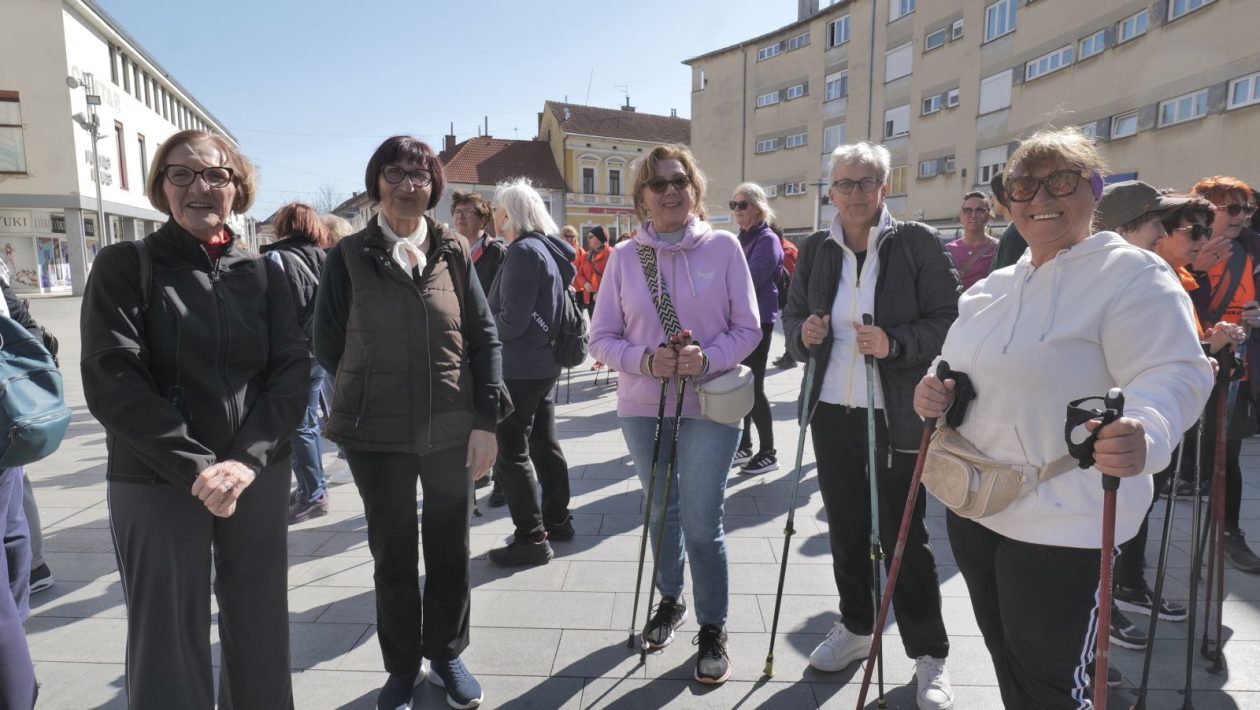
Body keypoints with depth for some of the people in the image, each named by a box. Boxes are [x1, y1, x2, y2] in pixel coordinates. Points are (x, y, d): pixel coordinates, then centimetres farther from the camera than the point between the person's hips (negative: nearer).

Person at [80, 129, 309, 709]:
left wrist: (248, 458, -15)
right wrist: (195, 466, -17)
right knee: (169, 644, 5)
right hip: (155, 485, -2)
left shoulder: (263, 274, 7)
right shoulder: (124, 266, 0)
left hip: (260, 478, 3)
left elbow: (292, 372, -1)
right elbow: (110, 380, -9)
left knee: (260, 637, 11)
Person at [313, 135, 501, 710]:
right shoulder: (349, 257, -1)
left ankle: (446, 655, 34)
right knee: (393, 554, 12)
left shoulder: (453, 252, 2)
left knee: (449, 549, 13)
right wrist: (370, 393, 7)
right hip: (377, 435, -1)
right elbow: (327, 342, 4)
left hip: (452, 431, 1)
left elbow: (484, 336, 0)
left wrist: (485, 420, -5)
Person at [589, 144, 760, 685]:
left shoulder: (723, 246, -5)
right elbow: (602, 337, 0)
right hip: (643, 406, 3)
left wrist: (707, 358, -21)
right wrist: (643, 359, -19)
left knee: (702, 522, 0)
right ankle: (670, 600, 43)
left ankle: (712, 629, 23)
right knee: (661, 511, 19)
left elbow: (748, 328, -3)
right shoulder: (624, 256, -1)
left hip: (708, 404, -2)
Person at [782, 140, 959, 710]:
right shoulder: (816, 250, 7)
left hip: (897, 414, -4)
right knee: (845, 525, 16)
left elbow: (948, 319, -6)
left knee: (902, 534, 2)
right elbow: (792, 315, 15)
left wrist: (895, 343, -22)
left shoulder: (916, 242, -5)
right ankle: (857, 626, 37)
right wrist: (803, 332, -8)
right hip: (832, 410, 4)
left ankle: (929, 654, 22)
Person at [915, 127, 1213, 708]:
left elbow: (1170, 376, -20)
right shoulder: (995, 285, 11)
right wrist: (934, 390, -3)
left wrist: (1145, 434, -42)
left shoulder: (1132, 274, -11)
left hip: (1061, 523, -7)